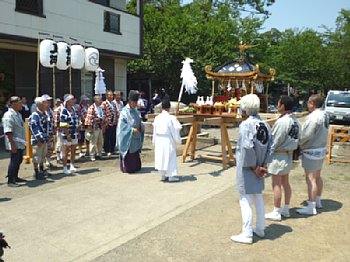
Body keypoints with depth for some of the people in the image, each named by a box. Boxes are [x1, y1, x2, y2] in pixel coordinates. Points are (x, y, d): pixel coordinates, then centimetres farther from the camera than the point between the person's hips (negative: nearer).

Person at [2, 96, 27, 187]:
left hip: (20, 143, 9)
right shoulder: (9, 115, -16)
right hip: (15, 143, -9)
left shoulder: (18, 114, 13)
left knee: (18, 160, 16)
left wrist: (23, 141, 21)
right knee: (14, 161, -5)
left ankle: (15, 177, 29)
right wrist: (12, 144, -25)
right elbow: (8, 131, -22)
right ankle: (10, 181, 3)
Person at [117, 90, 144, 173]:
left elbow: (139, 122, 18)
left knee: (136, 154, 12)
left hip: (136, 137, 7)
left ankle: (135, 167, 23)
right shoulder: (124, 112, -12)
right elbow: (122, 125, -16)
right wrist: (132, 130, -21)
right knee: (129, 155, -2)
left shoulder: (136, 111, 10)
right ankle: (127, 168, 12)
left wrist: (141, 127, -3)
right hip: (128, 137, -7)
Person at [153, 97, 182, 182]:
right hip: (168, 141, -5)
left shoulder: (157, 118, 1)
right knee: (170, 158, 5)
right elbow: (175, 130, -9)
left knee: (160, 157, 13)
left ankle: (162, 175, 22)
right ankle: (171, 176, 10)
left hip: (159, 140, 5)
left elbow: (154, 131, 8)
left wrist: (154, 141, 18)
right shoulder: (171, 118, -14)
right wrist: (178, 140, 4)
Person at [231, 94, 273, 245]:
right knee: (258, 199, 20)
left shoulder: (245, 125, -20)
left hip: (247, 169, -7)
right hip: (259, 168, 7)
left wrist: (254, 167, -15)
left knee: (246, 201, 4)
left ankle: (247, 235, 14)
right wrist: (264, 165, 2)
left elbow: (247, 148, -27)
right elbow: (271, 146, 2)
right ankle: (260, 229, 35)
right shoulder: (265, 124, 2)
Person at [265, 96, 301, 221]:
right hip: (289, 154, 9)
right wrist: (291, 149, 15)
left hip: (279, 155, -9)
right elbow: (296, 139, 9)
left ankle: (276, 212, 12)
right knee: (285, 183, 17)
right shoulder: (295, 121, 5)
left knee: (276, 185, 2)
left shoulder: (282, 121, -22)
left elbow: (275, 141, -19)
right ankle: (286, 209, 29)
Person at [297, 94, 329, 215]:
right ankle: (318, 201, 34)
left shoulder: (313, 117, -23)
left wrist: (298, 143, -6)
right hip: (321, 149, 10)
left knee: (310, 179, -3)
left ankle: (311, 207, 3)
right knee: (317, 177, 20)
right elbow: (320, 133, 9)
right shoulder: (324, 115, 7)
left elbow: (306, 135, -24)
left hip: (312, 151, -10)